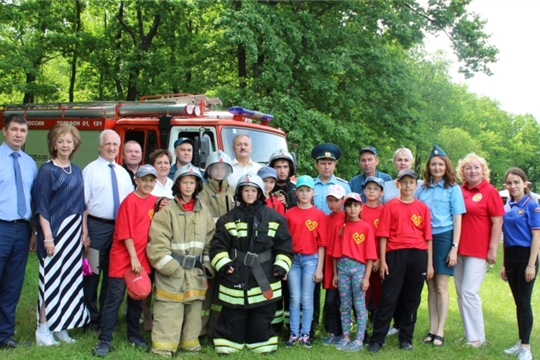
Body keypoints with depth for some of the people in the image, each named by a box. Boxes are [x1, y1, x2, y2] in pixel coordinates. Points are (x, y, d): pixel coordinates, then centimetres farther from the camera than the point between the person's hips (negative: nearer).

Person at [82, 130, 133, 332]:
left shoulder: (123, 173, 14)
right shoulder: (91, 170, -3)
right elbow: (83, 203, -8)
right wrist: (84, 232, -14)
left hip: (120, 227, 5)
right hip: (97, 226, -5)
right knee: (92, 273, 0)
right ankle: (92, 318, 11)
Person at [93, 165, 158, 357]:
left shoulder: (154, 201, 6)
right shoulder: (130, 201, -12)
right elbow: (125, 232, -14)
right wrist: (133, 257, -14)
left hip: (142, 259, 6)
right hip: (123, 259, -6)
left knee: (137, 298, 16)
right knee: (114, 299, 0)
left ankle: (133, 335, 29)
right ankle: (104, 340, 7)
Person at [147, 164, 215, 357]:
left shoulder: (203, 210, 8)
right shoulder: (167, 210, -8)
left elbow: (210, 241, 12)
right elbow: (157, 245, -12)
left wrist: (207, 266, 5)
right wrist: (172, 268, -15)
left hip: (196, 272, 5)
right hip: (171, 272, -5)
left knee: (194, 311, 14)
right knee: (169, 314, -2)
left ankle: (190, 343, 28)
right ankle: (163, 348, 9)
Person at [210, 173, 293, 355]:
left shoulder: (274, 218, 3)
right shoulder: (229, 219, 3)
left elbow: (284, 245, 5)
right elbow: (218, 245, 4)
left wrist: (281, 265, -5)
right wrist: (222, 263, -9)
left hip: (265, 279, 0)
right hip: (235, 277, 0)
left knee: (262, 318, 10)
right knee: (233, 318, 7)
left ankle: (263, 345, 24)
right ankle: (228, 345, 20)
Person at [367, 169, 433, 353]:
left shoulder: (422, 207, 8)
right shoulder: (390, 206, 3)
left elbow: (428, 237, 8)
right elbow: (384, 235, 0)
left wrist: (430, 263, 4)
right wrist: (382, 260, -5)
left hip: (418, 255, 2)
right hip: (395, 255, -2)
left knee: (412, 298, 9)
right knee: (388, 297, -1)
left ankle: (406, 338, 21)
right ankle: (377, 339, 4)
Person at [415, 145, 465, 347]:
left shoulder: (453, 189, 1)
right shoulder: (422, 189, 11)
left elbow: (457, 220, -2)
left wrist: (454, 247, -9)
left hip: (443, 238, -3)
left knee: (441, 287, -2)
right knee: (430, 287, 7)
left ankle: (440, 331, 4)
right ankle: (432, 329, 13)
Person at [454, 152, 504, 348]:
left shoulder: (490, 192, -5)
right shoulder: (459, 191, 7)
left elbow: (497, 222, -7)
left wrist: (493, 249, -11)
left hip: (478, 251, -6)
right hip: (459, 250, 6)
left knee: (469, 292, -8)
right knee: (461, 293, 10)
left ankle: (477, 337, 4)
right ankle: (469, 333, 22)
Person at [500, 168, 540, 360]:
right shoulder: (507, 207, 8)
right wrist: (504, 264, 13)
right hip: (510, 257, 6)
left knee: (524, 301, -3)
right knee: (518, 302, 12)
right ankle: (521, 342, 21)